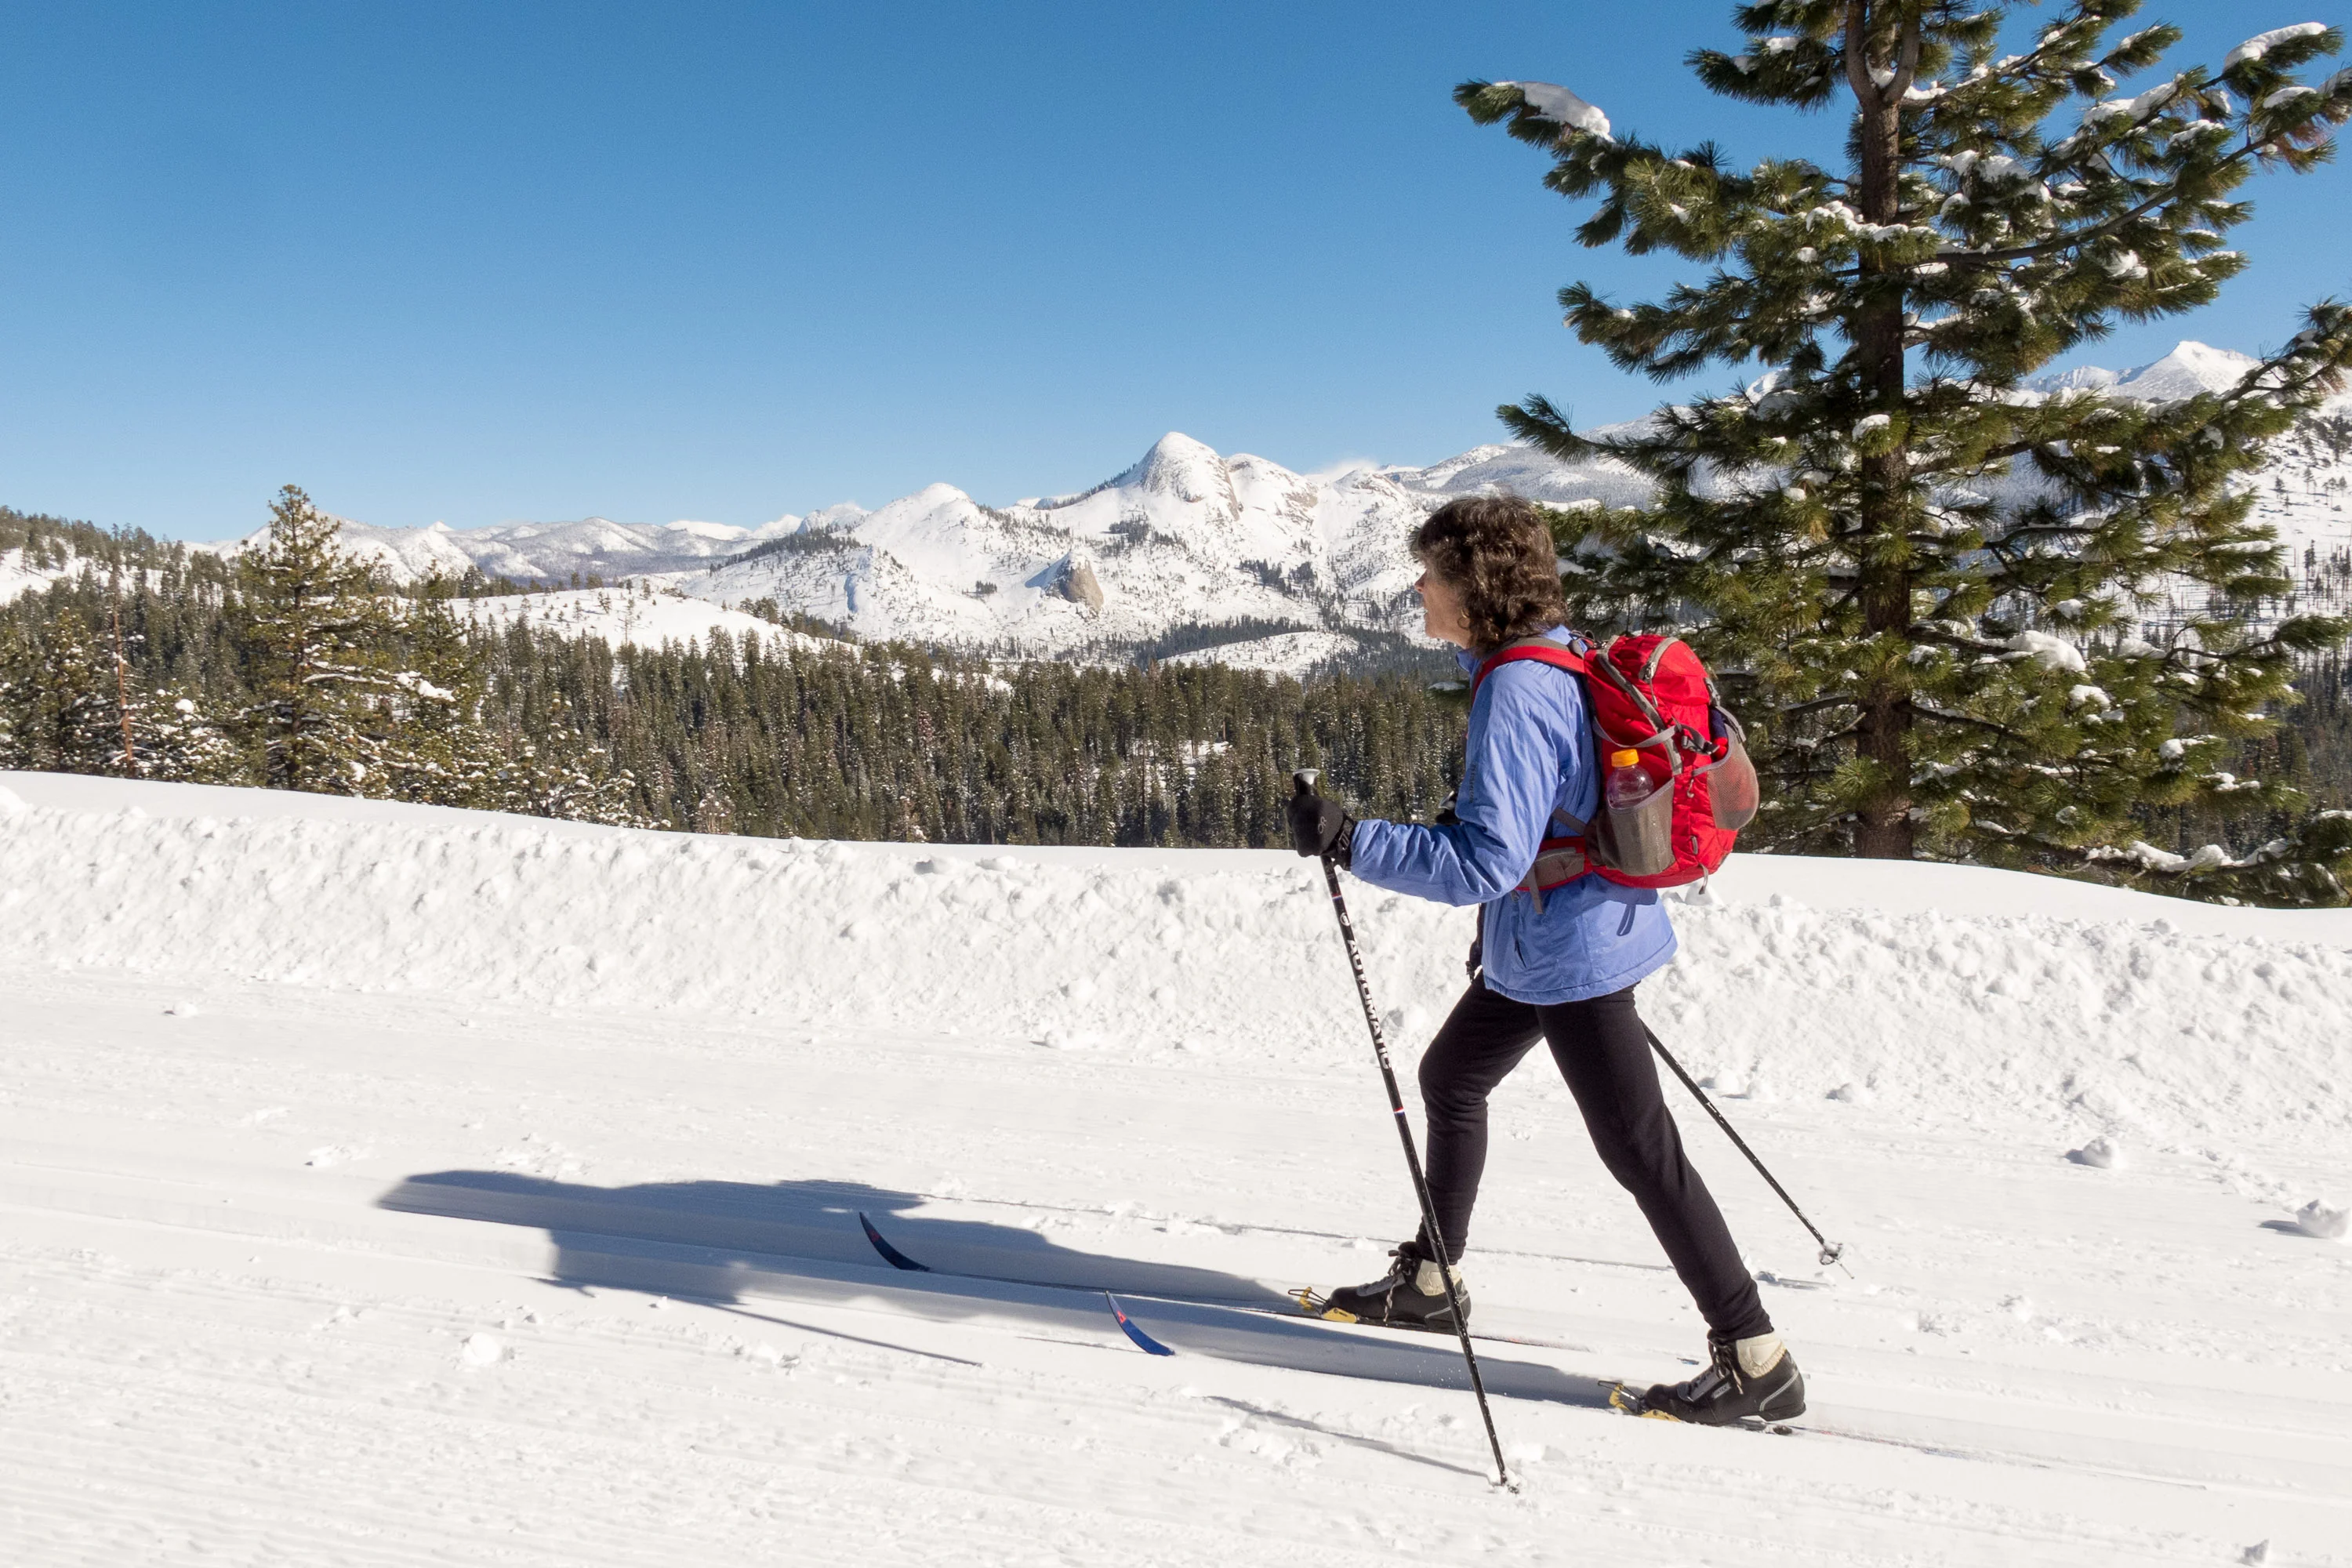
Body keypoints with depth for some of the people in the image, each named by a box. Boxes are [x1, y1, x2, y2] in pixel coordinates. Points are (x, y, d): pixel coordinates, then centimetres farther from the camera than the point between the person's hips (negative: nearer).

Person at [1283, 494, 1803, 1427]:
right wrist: (1497, 922, 26)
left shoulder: (1515, 693, -24)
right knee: (1450, 1078, 21)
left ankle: (1758, 1363, 10)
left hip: (1567, 955, -10)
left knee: (1639, 1150, -2)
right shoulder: (1561, 661, 7)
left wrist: (1351, 843, -28)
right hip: (1543, 946, 10)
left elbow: (1488, 859, -29)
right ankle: (1430, 1281, 37)